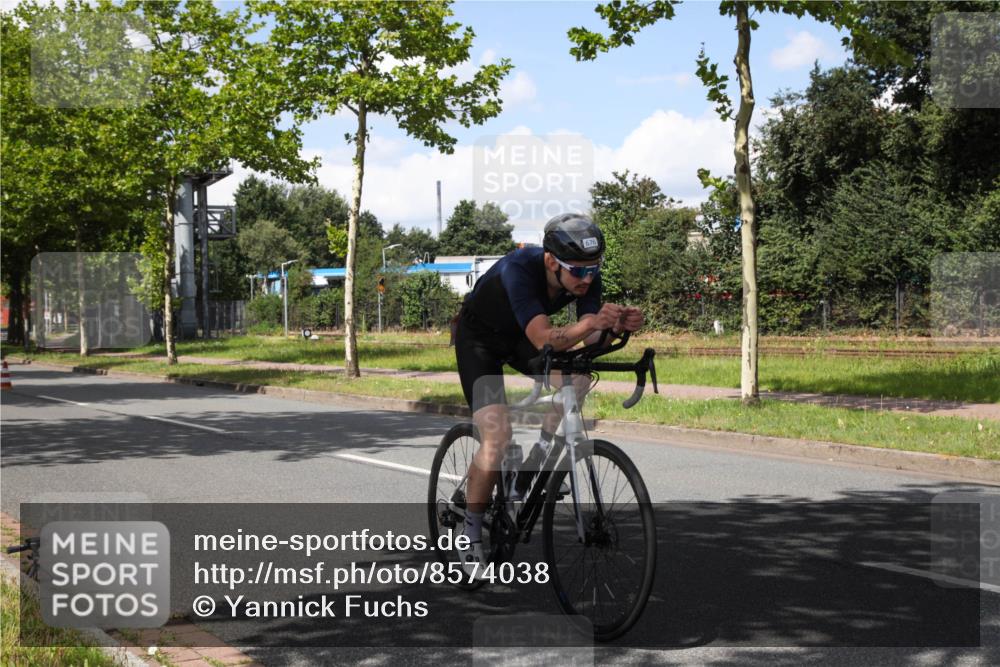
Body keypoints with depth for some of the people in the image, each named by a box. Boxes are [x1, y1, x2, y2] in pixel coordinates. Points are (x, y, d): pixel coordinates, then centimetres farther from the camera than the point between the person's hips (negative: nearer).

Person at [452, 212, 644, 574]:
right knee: (497, 436, -18)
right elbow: (544, 340, -47)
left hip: (521, 337, 5)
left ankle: (540, 455, 1)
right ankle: (470, 533, -3)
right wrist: (592, 321, -63)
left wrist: (617, 325, -44)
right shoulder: (519, 269, -38)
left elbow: (591, 339, -23)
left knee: (577, 379, -23)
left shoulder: (587, 275, -21)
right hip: (479, 337, -5)